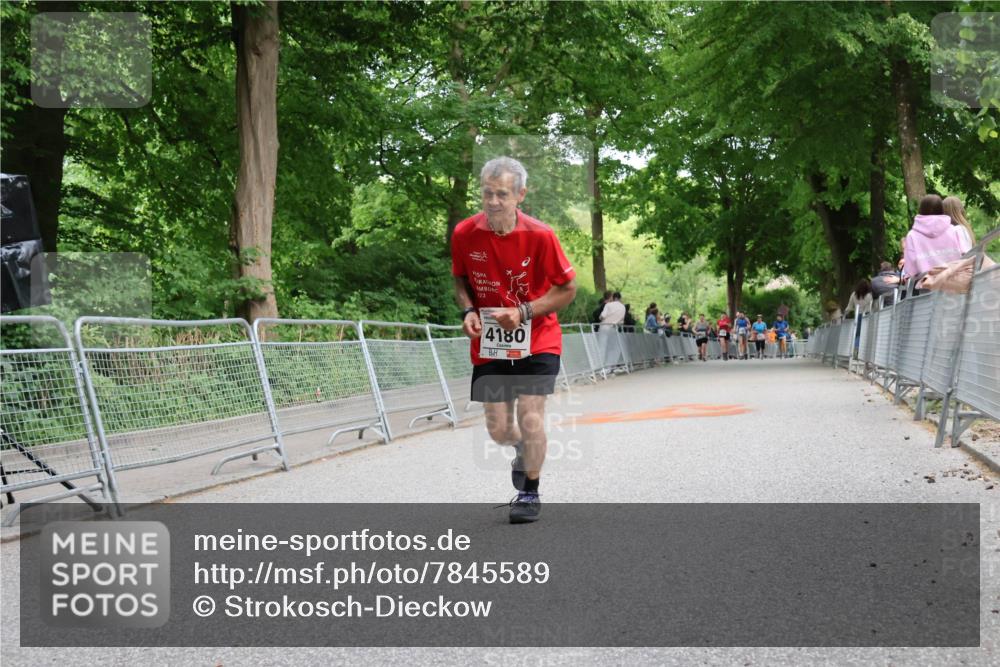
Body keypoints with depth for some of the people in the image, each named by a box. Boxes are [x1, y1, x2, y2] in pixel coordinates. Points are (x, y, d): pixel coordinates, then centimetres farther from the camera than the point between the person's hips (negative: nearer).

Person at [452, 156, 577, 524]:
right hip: (489, 342, 3)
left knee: (530, 415, -11)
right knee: (498, 428, 3)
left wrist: (523, 312, -19)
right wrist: (468, 310, -10)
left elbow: (567, 289, -7)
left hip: (537, 340, -2)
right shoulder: (464, 234, -9)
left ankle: (530, 492, 13)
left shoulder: (540, 235, -16)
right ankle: (524, 450, 41)